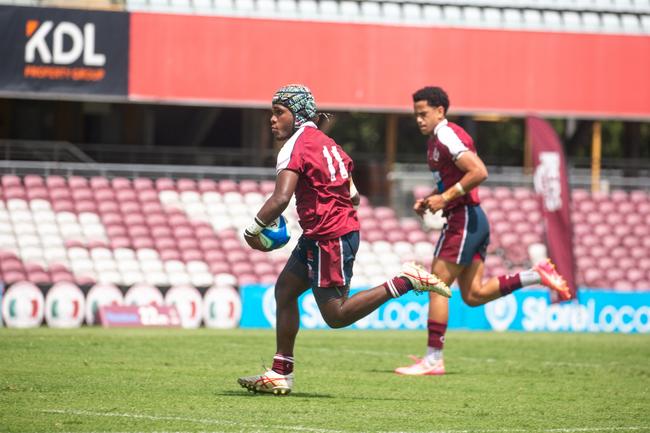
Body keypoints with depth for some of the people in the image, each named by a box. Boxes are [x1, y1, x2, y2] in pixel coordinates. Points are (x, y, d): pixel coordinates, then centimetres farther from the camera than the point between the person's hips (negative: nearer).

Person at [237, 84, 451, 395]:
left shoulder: (295, 146, -13)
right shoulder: (327, 143, 14)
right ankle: (280, 374, 15)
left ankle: (404, 282, -6)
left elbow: (280, 199, -25)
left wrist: (254, 229, -12)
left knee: (336, 316, -1)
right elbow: (354, 197, 17)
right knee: (284, 290, 12)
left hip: (329, 239, -10)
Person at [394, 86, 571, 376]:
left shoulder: (446, 137, -13)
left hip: (464, 219, -10)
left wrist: (445, 197, -21)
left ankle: (433, 359, -3)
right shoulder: (437, 138, 17)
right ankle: (537, 275, 6)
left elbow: (479, 172, -25)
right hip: (473, 221, 10)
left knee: (437, 287, -6)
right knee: (474, 295, 7)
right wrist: (427, 201, 14)